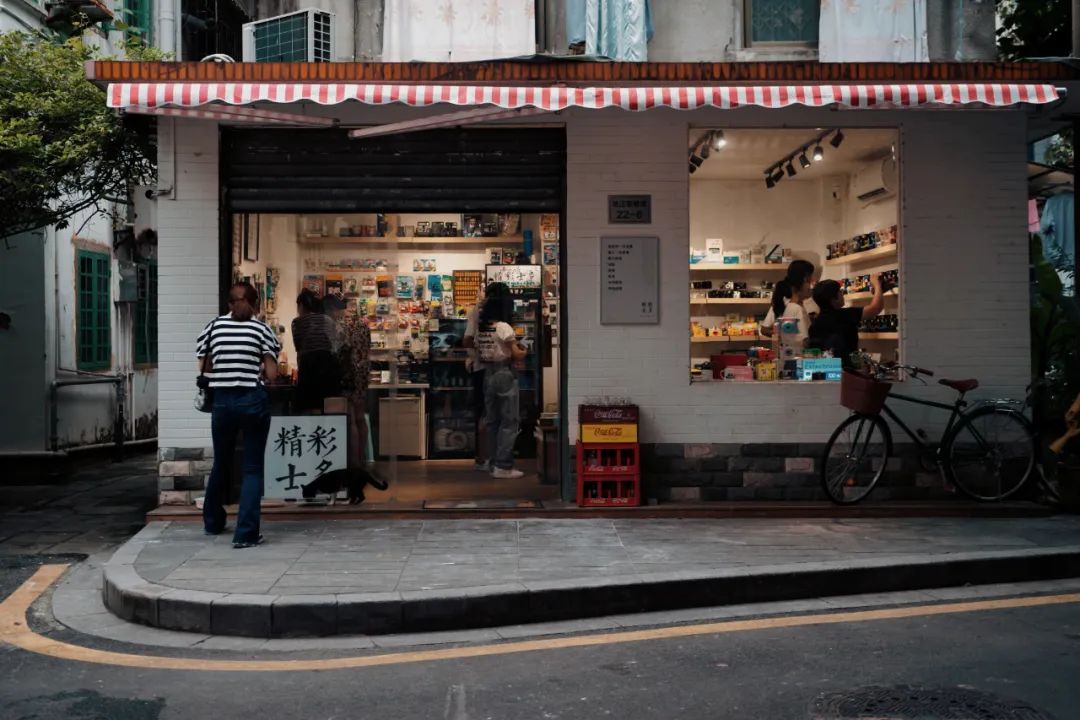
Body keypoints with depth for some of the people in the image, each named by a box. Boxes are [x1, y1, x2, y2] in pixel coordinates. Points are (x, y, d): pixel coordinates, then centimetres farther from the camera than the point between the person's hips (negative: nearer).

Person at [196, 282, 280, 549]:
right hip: (254, 400, -3)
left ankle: (212, 522, 37)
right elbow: (272, 373, -6)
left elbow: (203, 367, 7)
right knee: (252, 468, 3)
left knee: (221, 464, 20)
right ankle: (246, 533, -2)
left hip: (222, 400, 3)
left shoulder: (214, 326, 5)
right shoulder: (261, 328, -1)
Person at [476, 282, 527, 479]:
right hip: (505, 374, -7)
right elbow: (517, 354, -12)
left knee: (492, 421, 12)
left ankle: (494, 463, 16)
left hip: (488, 375, 7)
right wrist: (523, 351, 8)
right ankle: (503, 466, -5)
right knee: (510, 421, -2)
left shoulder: (481, 329, 7)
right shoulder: (504, 327, -13)